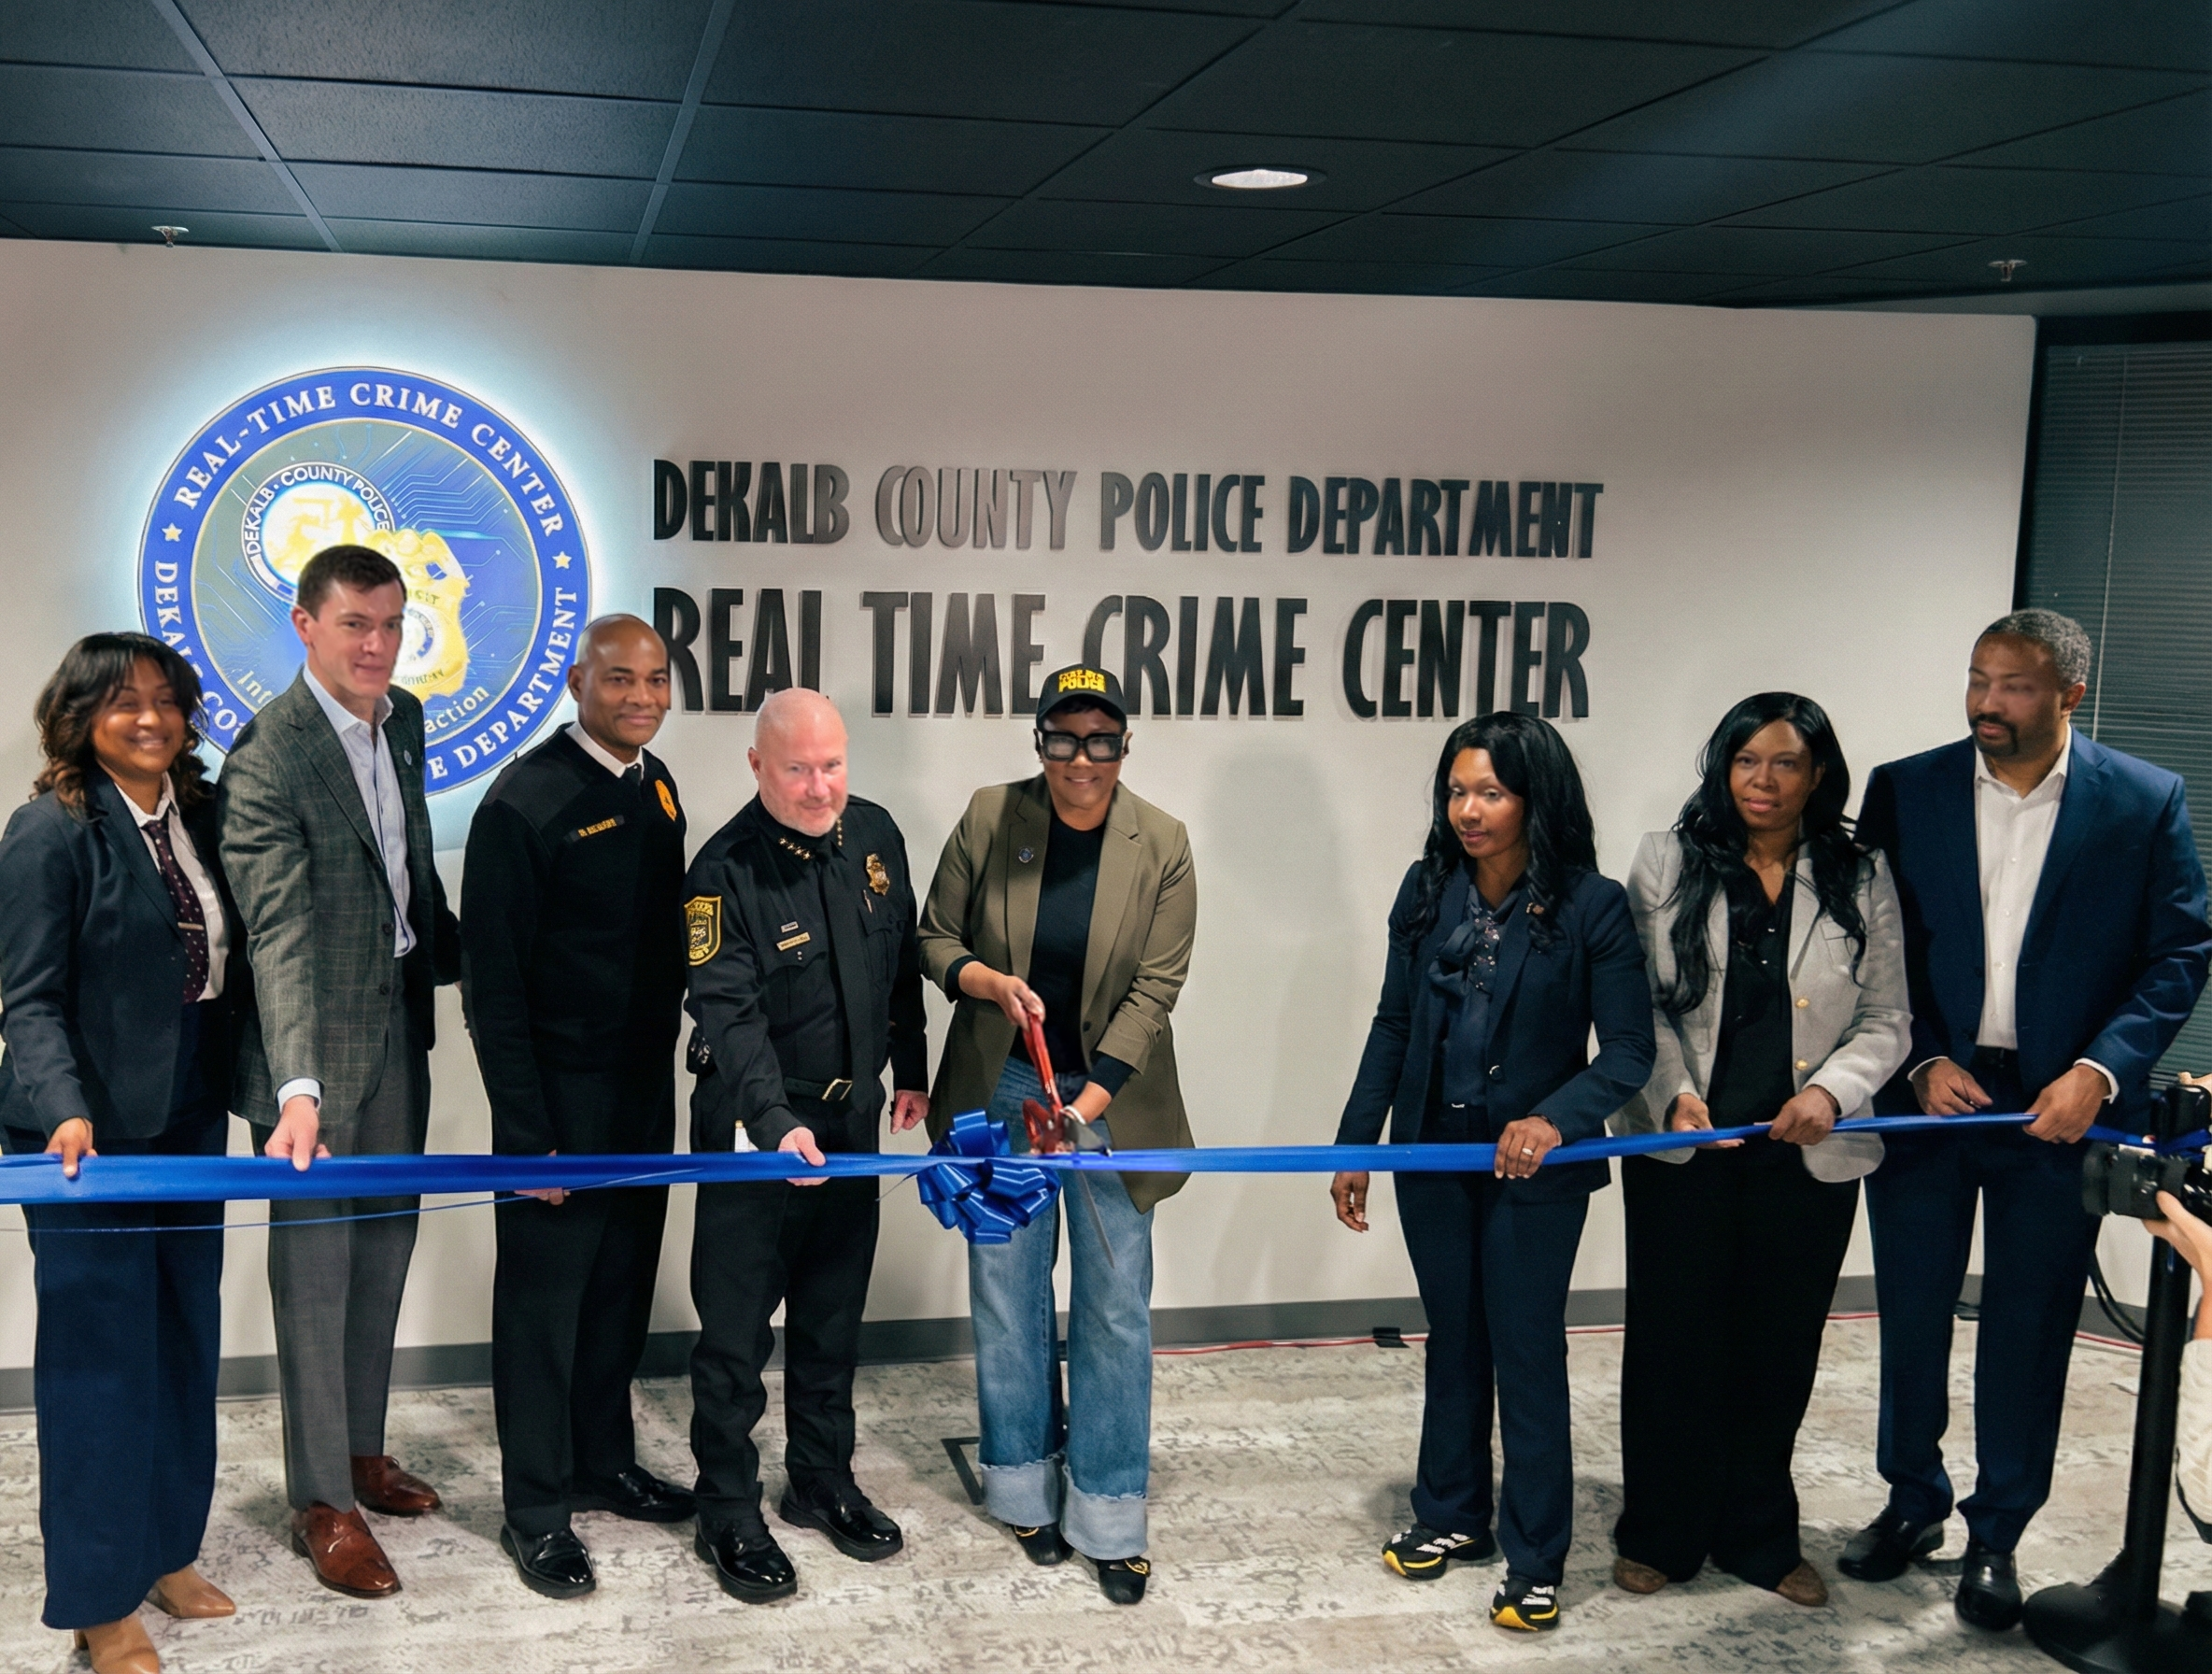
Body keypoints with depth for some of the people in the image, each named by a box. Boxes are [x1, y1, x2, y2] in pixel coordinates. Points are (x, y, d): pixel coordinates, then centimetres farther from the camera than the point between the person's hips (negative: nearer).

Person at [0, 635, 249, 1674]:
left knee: (186, 1337, 12)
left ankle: (165, 1550, 29)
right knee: (100, 1352, 1)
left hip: (188, 1121, 6)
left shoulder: (200, 815, 7)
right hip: (91, 1131, -6)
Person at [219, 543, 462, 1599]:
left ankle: (360, 1448, 34)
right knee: (316, 1259, 2)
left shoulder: (403, 719, 2)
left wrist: (450, 952, 19)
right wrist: (297, 1088, -38)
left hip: (399, 1014, 8)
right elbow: (278, 932, -30)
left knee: (384, 1242, 17)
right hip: (316, 1035, -7)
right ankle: (322, 1501, 15)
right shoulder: (268, 755, -22)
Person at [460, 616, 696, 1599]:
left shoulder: (657, 787, 6)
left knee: (622, 1287, 17)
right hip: (561, 1101, -6)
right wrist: (528, 1134, -17)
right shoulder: (525, 803, -16)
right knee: (545, 1298, 5)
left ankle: (606, 1463, 34)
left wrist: (672, 1062, 7)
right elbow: (492, 981, -15)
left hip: (647, 1090, 7)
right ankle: (537, 1508, 18)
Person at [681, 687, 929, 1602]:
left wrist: (910, 1070, 16)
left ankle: (823, 1482, 33)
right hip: (753, 1130, -5)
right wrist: (776, 1124, -35)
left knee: (834, 1316, 17)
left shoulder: (874, 835, 1)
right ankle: (728, 1514, 18)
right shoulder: (726, 870, -18)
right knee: (736, 1330, 3)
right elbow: (728, 1011, -24)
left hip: (851, 1118, 6)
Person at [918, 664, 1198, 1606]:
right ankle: (1029, 1493, 26)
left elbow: (1153, 989, -11)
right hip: (1001, 1089, 1)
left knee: (1115, 1309, 2)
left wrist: (1083, 1106, -19)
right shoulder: (989, 820, -6)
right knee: (1007, 1298, 9)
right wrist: (990, 981, -19)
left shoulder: (1161, 846, -10)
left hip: (1110, 1095, -1)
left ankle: (1111, 1521, 14)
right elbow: (934, 937, 3)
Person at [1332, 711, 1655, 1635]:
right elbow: (1393, 1027, 5)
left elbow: (1627, 1050, -13)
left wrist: (1557, 1119, -30)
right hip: (1435, 1152, 4)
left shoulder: (1592, 906, -14)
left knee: (1526, 1352, 4)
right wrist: (1356, 1144, 5)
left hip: (1534, 1166, -4)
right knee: (1453, 1340, 18)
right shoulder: (1429, 890, -2)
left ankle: (1534, 1560, 18)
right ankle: (1451, 1516, 34)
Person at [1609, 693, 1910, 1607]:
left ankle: (1759, 1536, 29)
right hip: (1681, 1149, -1)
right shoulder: (1668, 863, 0)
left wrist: (1832, 1090, -14)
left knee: (1779, 1349, 12)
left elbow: (1885, 1020, 3)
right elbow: (1638, 999, 1)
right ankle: (1661, 1533, 23)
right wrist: (1674, 1091, -13)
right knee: (1673, 1341, 6)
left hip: (1808, 1157, 1)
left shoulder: (1862, 881, 1)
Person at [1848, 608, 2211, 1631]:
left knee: (2029, 1326, 8)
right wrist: (1923, 1061, -10)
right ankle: (1912, 1502, 31)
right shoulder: (1904, 791, 0)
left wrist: (2100, 1070, -14)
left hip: (2059, 1107, -1)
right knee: (1911, 1315, 11)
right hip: (1928, 1093, 1)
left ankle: (1996, 1535, 23)